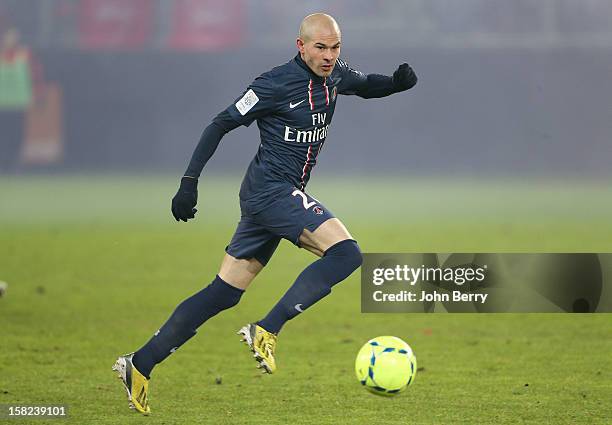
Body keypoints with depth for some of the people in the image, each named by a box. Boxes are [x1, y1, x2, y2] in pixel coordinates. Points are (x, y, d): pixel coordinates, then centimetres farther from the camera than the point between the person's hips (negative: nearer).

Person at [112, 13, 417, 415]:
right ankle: (267, 331, -21)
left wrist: (399, 81, 7)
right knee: (345, 252, -22)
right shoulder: (277, 83, -13)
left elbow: (368, 86, 31)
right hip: (271, 189, -9)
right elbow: (222, 123, -8)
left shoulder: (335, 77, 9)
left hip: (284, 196, 9)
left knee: (225, 292, 7)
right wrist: (190, 181, -12)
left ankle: (141, 364, 11)